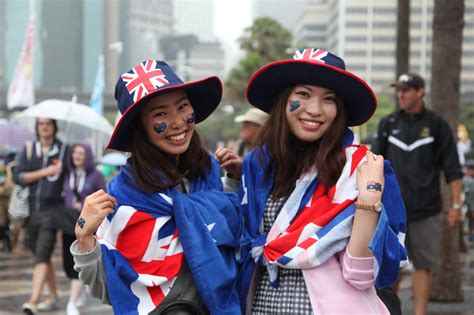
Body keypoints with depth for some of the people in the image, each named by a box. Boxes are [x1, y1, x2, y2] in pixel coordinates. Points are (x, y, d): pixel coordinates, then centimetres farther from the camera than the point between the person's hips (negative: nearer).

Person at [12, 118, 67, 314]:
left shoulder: (64, 150, 1)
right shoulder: (28, 150, 7)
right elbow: (18, 177, -4)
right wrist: (45, 172, -12)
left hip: (52, 211, -4)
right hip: (31, 211, 4)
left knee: (42, 255, -15)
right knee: (40, 255, 13)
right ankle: (53, 295, 28)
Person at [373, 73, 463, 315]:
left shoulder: (436, 125, 2)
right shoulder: (388, 124, 7)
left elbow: (452, 170, 2)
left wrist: (456, 205, -4)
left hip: (426, 210, -1)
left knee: (424, 265, 0)